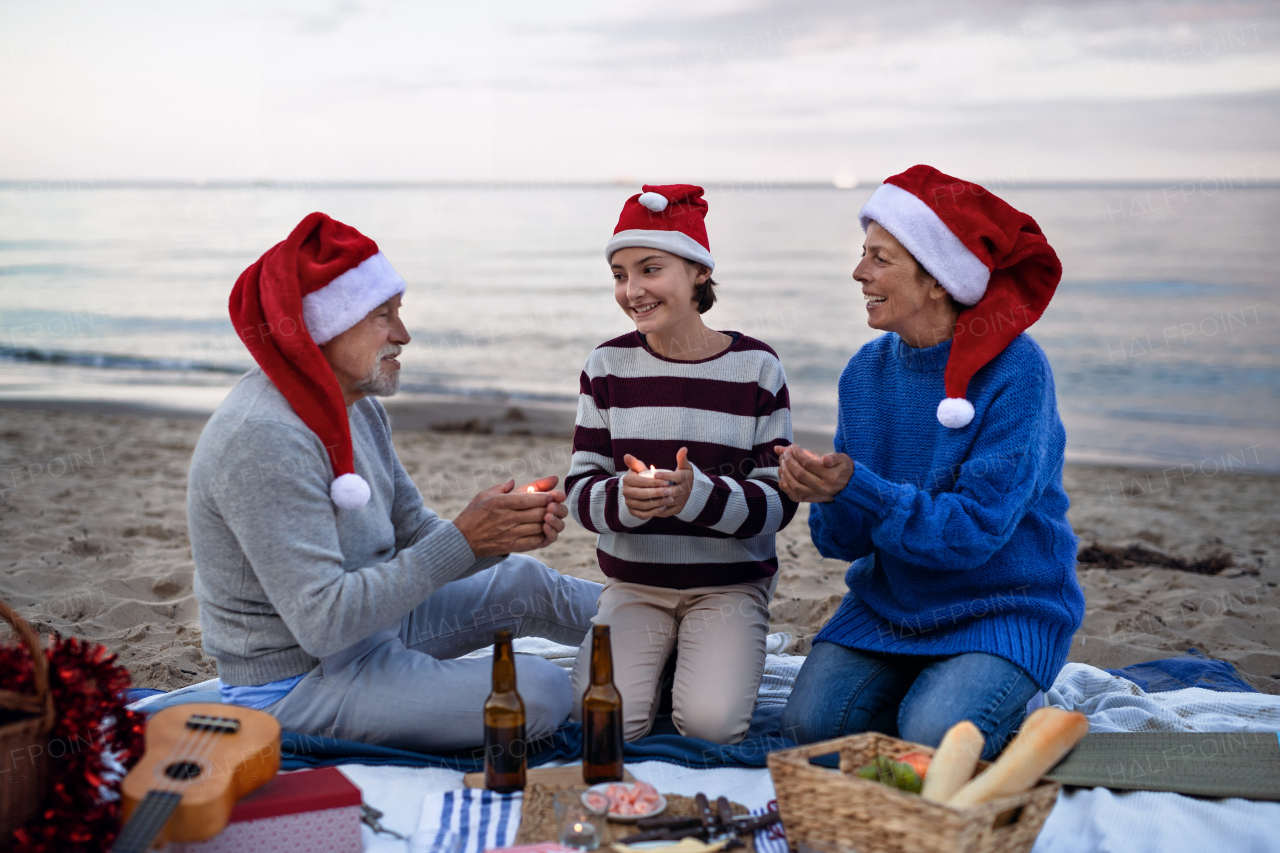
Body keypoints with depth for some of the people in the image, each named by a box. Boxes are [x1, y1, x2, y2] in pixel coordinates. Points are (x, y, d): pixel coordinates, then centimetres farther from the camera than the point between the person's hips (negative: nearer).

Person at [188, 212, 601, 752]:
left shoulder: (357, 406, 4)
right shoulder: (264, 439, -28)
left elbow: (413, 535, 7)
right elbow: (322, 621, -31)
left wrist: (505, 532, -13)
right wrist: (462, 541, -28)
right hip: (301, 682, -10)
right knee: (540, 693, -20)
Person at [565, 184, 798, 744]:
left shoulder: (756, 367, -4)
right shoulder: (609, 364, 1)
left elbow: (778, 502, -7)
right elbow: (580, 491, -1)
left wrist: (695, 495, -27)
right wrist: (624, 498, -26)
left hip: (730, 584, -1)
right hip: (634, 582, 2)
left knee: (710, 724, -23)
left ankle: (717, 661, 10)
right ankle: (658, 659, 10)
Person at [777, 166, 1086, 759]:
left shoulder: (1015, 371, -18)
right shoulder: (867, 370, -1)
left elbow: (976, 529, -23)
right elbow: (846, 539, -2)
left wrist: (857, 488, -32)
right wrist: (827, 500, -25)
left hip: (1007, 606, -5)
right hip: (890, 598, 5)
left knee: (931, 740, -26)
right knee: (811, 721, -15)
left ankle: (993, 700, 8)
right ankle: (933, 689, 13)